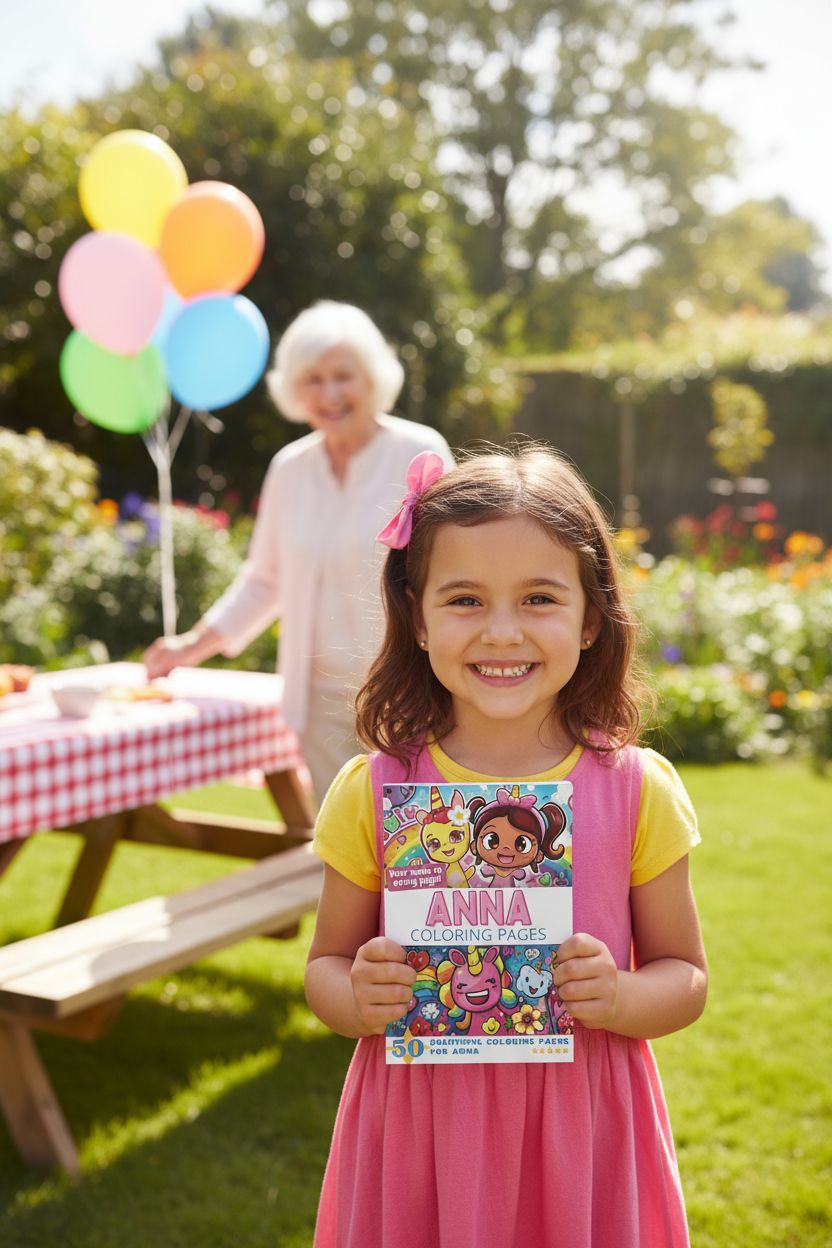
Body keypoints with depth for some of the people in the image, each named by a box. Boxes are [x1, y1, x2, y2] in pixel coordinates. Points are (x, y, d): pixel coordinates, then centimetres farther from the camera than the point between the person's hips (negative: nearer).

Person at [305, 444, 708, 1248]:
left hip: (581, 1132, 0)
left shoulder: (638, 790, -6)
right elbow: (326, 963, 4)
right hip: (420, 1127, 0)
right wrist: (356, 999, -17)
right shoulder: (373, 792, -6)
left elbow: (684, 976, 3)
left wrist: (620, 999, -18)